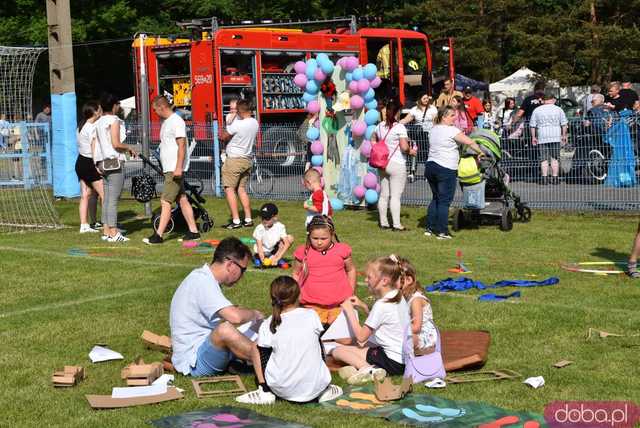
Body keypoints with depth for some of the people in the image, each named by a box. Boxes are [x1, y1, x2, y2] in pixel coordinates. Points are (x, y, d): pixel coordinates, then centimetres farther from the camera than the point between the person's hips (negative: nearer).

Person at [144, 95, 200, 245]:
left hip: (175, 169, -10)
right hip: (169, 169, 10)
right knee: (182, 200, 11)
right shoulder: (166, 122, 17)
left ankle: (158, 235, -10)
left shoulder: (176, 121, -14)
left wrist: (178, 168, -24)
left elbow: (182, 145, -19)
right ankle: (193, 231, 15)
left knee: (165, 201, -10)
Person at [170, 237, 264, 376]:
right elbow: (235, 317, -32)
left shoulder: (204, 277, 12)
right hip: (194, 361, -11)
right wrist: (255, 314, -12)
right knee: (225, 330, -34)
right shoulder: (202, 282, -20)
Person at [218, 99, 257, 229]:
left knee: (229, 189, -1)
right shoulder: (255, 123, 2)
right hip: (247, 159, 7)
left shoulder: (236, 124, -20)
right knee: (241, 189, 15)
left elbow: (223, 137, -9)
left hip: (234, 160, -7)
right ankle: (248, 219, 13)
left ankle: (236, 221, -6)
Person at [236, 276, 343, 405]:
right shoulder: (311, 315, -2)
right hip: (316, 387, 1)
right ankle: (324, 391, 18)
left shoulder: (267, 325, -5)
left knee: (255, 348, 18)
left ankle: (265, 392, 9)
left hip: (283, 390, -1)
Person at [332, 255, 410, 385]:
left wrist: (349, 310, -5)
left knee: (337, 351, -6)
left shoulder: (381, 305, -20)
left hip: (393, 361, -9)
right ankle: (363, 366, 0)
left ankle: (368, 369, -23)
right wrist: (363, 306, 12)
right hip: (404, 357, 9)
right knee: (355, 343, 27)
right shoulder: (399, 297, 6)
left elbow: (361, 336, -14)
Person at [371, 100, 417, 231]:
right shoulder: (399, 127, -14)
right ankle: (396, 225, -4)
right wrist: (411, 151, 0)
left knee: (383, 194, 13)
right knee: (396, 196, -4)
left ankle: (383, 222, 19)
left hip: (383, 164, 7)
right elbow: (404, 147, -19)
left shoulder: (380, 126, 6)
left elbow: (373, 140, 18)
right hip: (397, 165, -7)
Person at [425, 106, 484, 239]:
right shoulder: (451, 130, -11)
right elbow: (470, 142, -15)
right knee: (444, 201, -3)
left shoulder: (433, 130, 14)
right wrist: (480, 152, -1)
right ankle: (442, 232, -2)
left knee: (435, 198, 17)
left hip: (430, 166, 8)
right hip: (446, 169, -8)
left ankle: (429, 228, 18)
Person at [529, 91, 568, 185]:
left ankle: (545, 178, -5)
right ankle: (555, 178, 5)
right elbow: (564, 124, 6)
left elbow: (532, 125, 6)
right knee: (555, 159, 6)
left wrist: (533, 137, 12)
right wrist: (564, 135, 14)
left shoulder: (537, 110, 6)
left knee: (544, 159, 1)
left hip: (542, 138, 0)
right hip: (556, 137, 0)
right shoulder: (558, 109, 5)